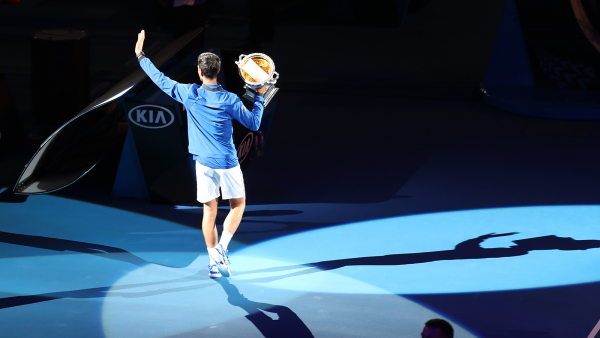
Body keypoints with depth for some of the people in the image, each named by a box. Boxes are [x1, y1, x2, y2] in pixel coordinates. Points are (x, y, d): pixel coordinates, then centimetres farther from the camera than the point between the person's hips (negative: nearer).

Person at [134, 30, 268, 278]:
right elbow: (253, 124, -5)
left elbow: (160, 79, 4)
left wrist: (141, 55, 14)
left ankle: (214, 261, 11)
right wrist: (260, 98, 4)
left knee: (209, 211, 10)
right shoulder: (229, 100, -12)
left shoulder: (189, 94, -7)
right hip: (227, 162, -2)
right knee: (238, 204, 15)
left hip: (204, 162, 2)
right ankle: (221, 248, -2)